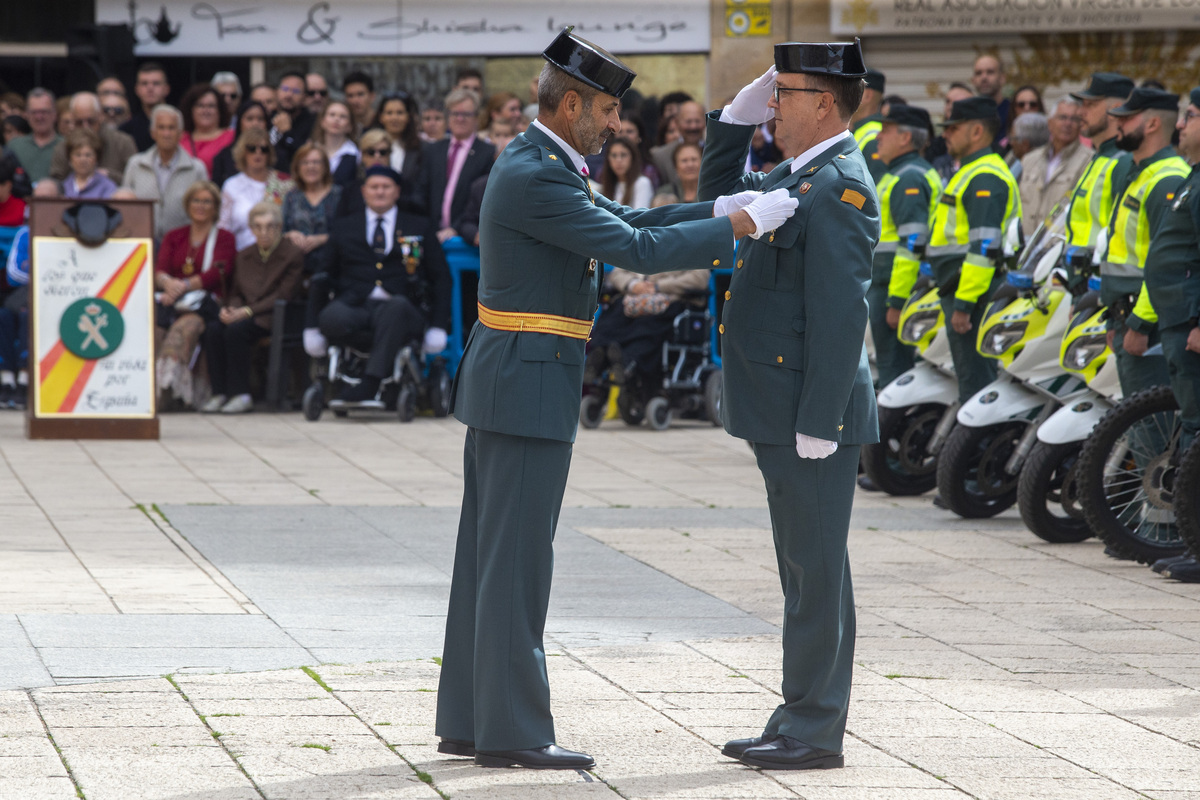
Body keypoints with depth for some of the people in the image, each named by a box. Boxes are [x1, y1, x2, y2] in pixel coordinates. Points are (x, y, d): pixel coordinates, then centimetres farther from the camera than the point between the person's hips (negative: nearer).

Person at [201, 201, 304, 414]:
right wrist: (229, 308, -8)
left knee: (235, 330, -33)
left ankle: (241, 394, -26)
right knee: (213, 330, -25)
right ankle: (219, 393, -22)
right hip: (242, 313, 6)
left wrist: (247, 311, -19)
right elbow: (236, 292, 18)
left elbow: (283, 296, -11)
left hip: (273, 316, -6)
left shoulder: (293, 255, -3)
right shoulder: (244, 256, 18)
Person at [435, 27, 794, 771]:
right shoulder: (535, 179, -19)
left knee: (488, 555, 12)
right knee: (517, 560, -6)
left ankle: (469, 720, 16)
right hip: (528, 384, -11)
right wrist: (740, 227, -17)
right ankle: (512, 730, -2)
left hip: (509, 382, 11)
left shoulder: (542, 165, 14)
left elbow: (624, 222, 17)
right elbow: (635, 251, -23)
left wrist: (718, 209, 6)